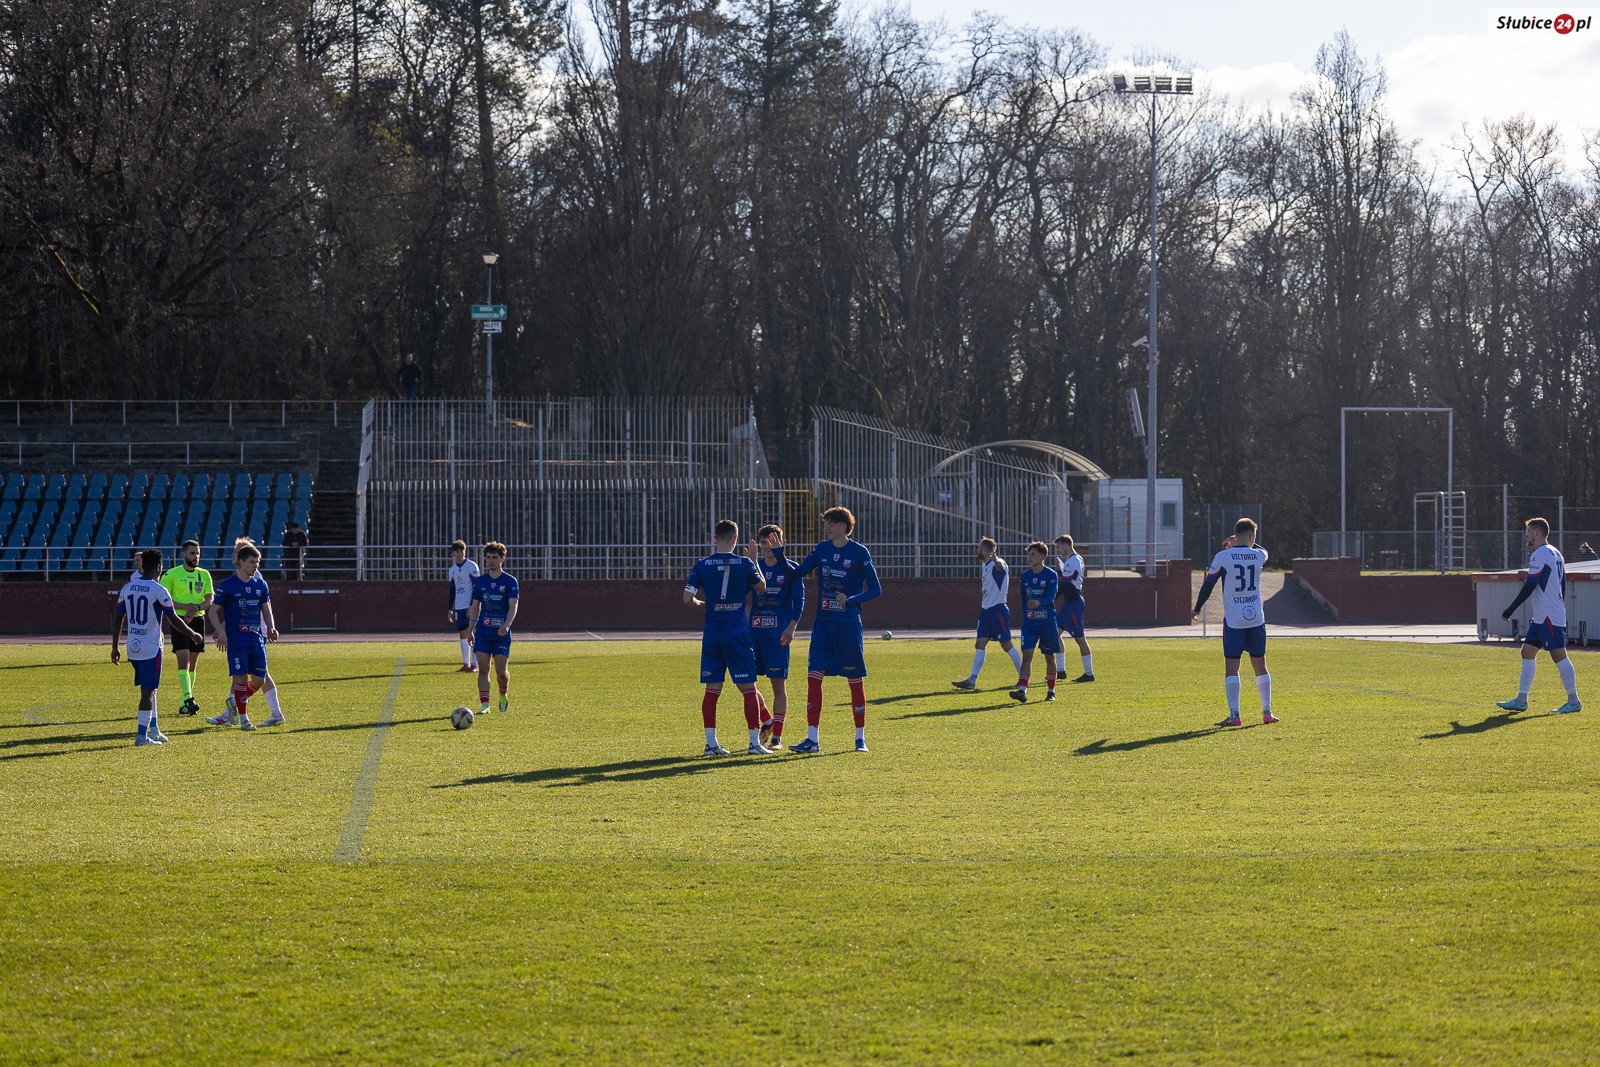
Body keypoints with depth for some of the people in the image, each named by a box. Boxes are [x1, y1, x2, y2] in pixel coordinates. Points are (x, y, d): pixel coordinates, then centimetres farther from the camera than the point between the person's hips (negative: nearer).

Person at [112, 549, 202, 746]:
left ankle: (154, 730, 22)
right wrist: (193, 635, 7)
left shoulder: (127, 589, 6)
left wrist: (115, 647, 15)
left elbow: (118, 619, 8)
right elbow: (174, 620, -8)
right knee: (148, 691, -3)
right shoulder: (159, 591, -11)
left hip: (133, 648, 6)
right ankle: (142, 735, -6)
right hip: (151, 648, -6)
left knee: (148, 688, 19)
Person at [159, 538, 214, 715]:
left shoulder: (204, 574, 9)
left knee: (193, 663, 9)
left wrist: (196, 608, -18)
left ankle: (185, 703, 17)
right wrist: (184, 606, -19)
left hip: (198, 620, 4)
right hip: (179, 620, -4)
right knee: (183, 661, -16)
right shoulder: (171, 575, -2)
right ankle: (188, 700, -25)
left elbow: (209, 600, 2)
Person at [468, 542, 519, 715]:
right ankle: (484, 704, -8)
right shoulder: (480, 581, 10)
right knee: (483, 669, -8)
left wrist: (506, 625, -26)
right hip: (483, 632, 2)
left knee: (501, 671, -2)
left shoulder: (510, 582, 0)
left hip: (502, 634, -2)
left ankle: (503, 695, 27)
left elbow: (513, 607, -9)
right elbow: (475, 607, 15)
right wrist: (471, 630, 9)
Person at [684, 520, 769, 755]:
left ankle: (711, 742, 5)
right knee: (748, 688, 2)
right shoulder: (744, 563, -4)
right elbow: (761, 587, 12)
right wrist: (754, 561, 22)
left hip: (712, 633, 2)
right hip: (738, 633, -2)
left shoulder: (701, 565, -1)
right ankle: (755, 742, -2)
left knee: (712, 689, 7)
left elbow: (687, 598, -2)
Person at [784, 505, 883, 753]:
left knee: (855, 680, 4)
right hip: (823, 623, 4)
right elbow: (795, 575, 10)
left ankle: (860, 738, 15)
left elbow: (876, 590, -6)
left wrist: (851, 600, -20)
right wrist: (779, 555, -5)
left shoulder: (859, 552, -6)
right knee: (814, 676, -6)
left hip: (848, 625, -4)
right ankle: (812, 739, -5)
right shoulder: (822, 549, 8)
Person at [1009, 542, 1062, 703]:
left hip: (1048, 622, -3)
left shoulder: (1051, 575, -7)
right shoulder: (1025, 576, 8)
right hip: (1029, 622, 3)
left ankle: (1051, 691, 20)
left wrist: (1039, 602, -40)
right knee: (1027, 655, -10)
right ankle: (1022, 690, -19)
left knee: (1049, 657, 7)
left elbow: (1051, 596, -20)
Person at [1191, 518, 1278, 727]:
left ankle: (1234, 715, -9)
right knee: (1260, 665, 12)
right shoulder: (1259, 555, -1)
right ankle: (1267, 712, 15)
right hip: (1256, 619, 3)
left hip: (1233, 621, -3)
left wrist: (1197, 608, 13)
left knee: (1232, 667, -2)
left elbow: (1208, 584, -1)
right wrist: (1246, 545, 34)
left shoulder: (1222, 557, -8)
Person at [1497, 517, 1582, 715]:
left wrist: (1510, 610, -14)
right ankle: (1521, 700, 11)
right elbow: (1561, 584, 20)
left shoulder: (1540, 555, -15)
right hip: (1541, 617, 10)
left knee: (1558, 654, -8)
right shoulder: (1555, 553, 16)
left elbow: (1529, 587, -18)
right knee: (1527, 652, 10)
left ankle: (1574, 702, -7)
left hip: (1549, 617, -10)